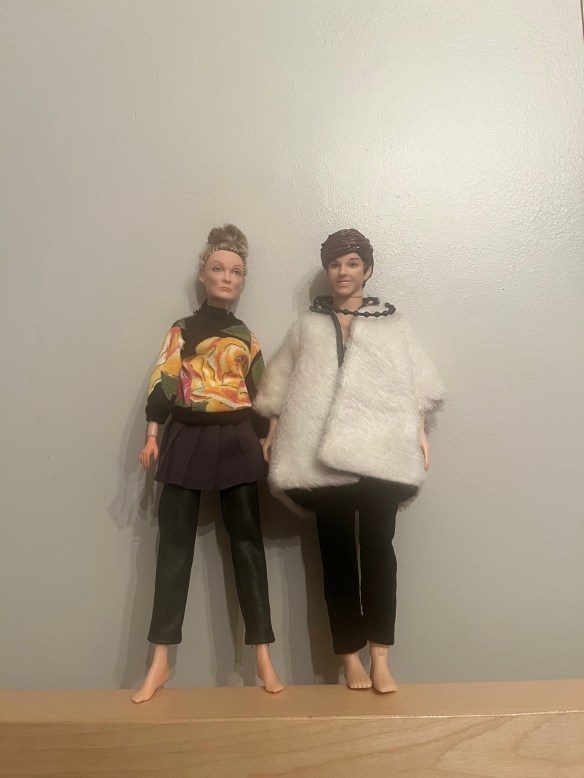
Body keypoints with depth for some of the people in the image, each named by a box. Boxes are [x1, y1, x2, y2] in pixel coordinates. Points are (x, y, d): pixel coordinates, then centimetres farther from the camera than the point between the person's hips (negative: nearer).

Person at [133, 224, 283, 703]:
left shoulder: (247, 337, 13)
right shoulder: (180, 331, 9)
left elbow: (260, 396, 12)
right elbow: (162, 384, 2)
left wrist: (263, 445, 8)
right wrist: (152, 436, -6)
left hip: (236, 442, 1)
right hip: (187, 440, -1)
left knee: (247, 542, 2)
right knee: (175, 543, 1)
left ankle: (263, 655, 9)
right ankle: (160, 661, 8)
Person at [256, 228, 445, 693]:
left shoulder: (392, 324, 14)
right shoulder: (307, 326, 16)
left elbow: (415, 383, 10)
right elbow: (281, 384, 14)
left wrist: (420, 431, 0)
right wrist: (272, 432, 7)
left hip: (380, 453, -1)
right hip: (323, 455, 1)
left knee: (378, 546, -6)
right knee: (337, 552, 3)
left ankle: (380, 657, 3)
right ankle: (351, 657, 11)